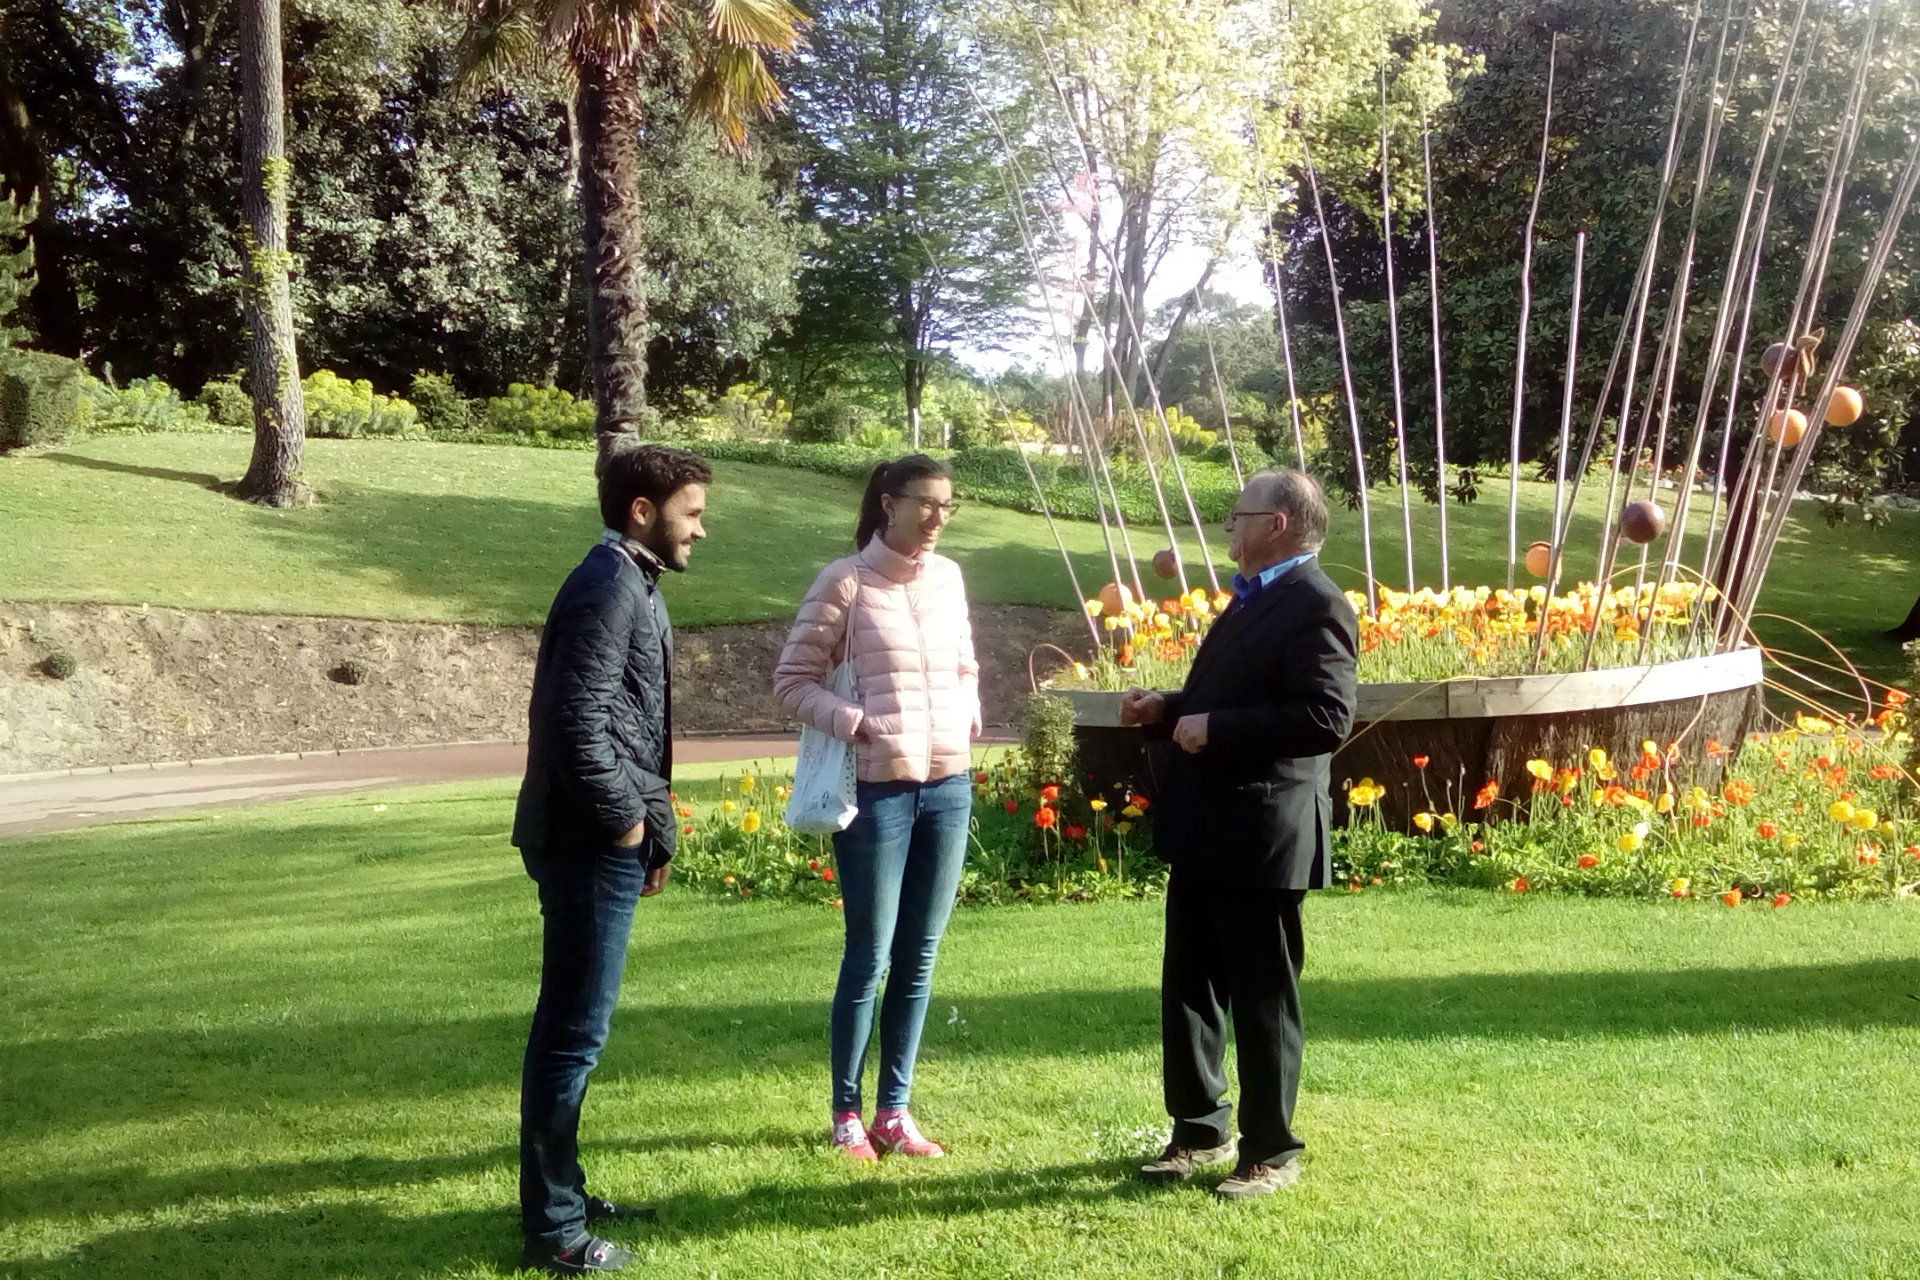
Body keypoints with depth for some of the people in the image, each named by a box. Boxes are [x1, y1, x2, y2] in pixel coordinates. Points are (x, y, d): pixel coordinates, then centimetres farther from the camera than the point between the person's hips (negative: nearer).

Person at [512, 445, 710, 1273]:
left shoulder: (632, 585, 16)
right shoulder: (609, 587, -16)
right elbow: (578, 723, -24)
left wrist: (648, 829, 16)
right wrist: (626, 823, -15)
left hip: (608, 843, 10)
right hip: (592, 844, -10)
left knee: (573, 1028, 17)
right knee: (575, 1033, -2)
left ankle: (562, 1194, 29)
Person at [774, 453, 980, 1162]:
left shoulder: (947, 577, 9)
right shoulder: (846, 580, -7)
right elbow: (792, 680, -4)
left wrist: (969, 716, 4)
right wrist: (852, 723, -17)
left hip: (949, 785, 5)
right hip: (877, 789, -5)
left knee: (919, 957, 9)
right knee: (869, 957, 2)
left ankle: (895, 1111, 21)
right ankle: (846, 1114, 18)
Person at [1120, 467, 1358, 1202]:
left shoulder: (1315, 605, -15)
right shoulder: (1253, 599, 17)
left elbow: (1327, 718, -25)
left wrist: (1215, 729, -23)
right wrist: (1166, 711, 9)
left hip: (1262, 837, -10)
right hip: (1206, 832, 10)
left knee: (1262, 999, 4)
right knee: (1188, 988, 15)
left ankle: (1271, 1151, 18)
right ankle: (1199, 1132, 29)